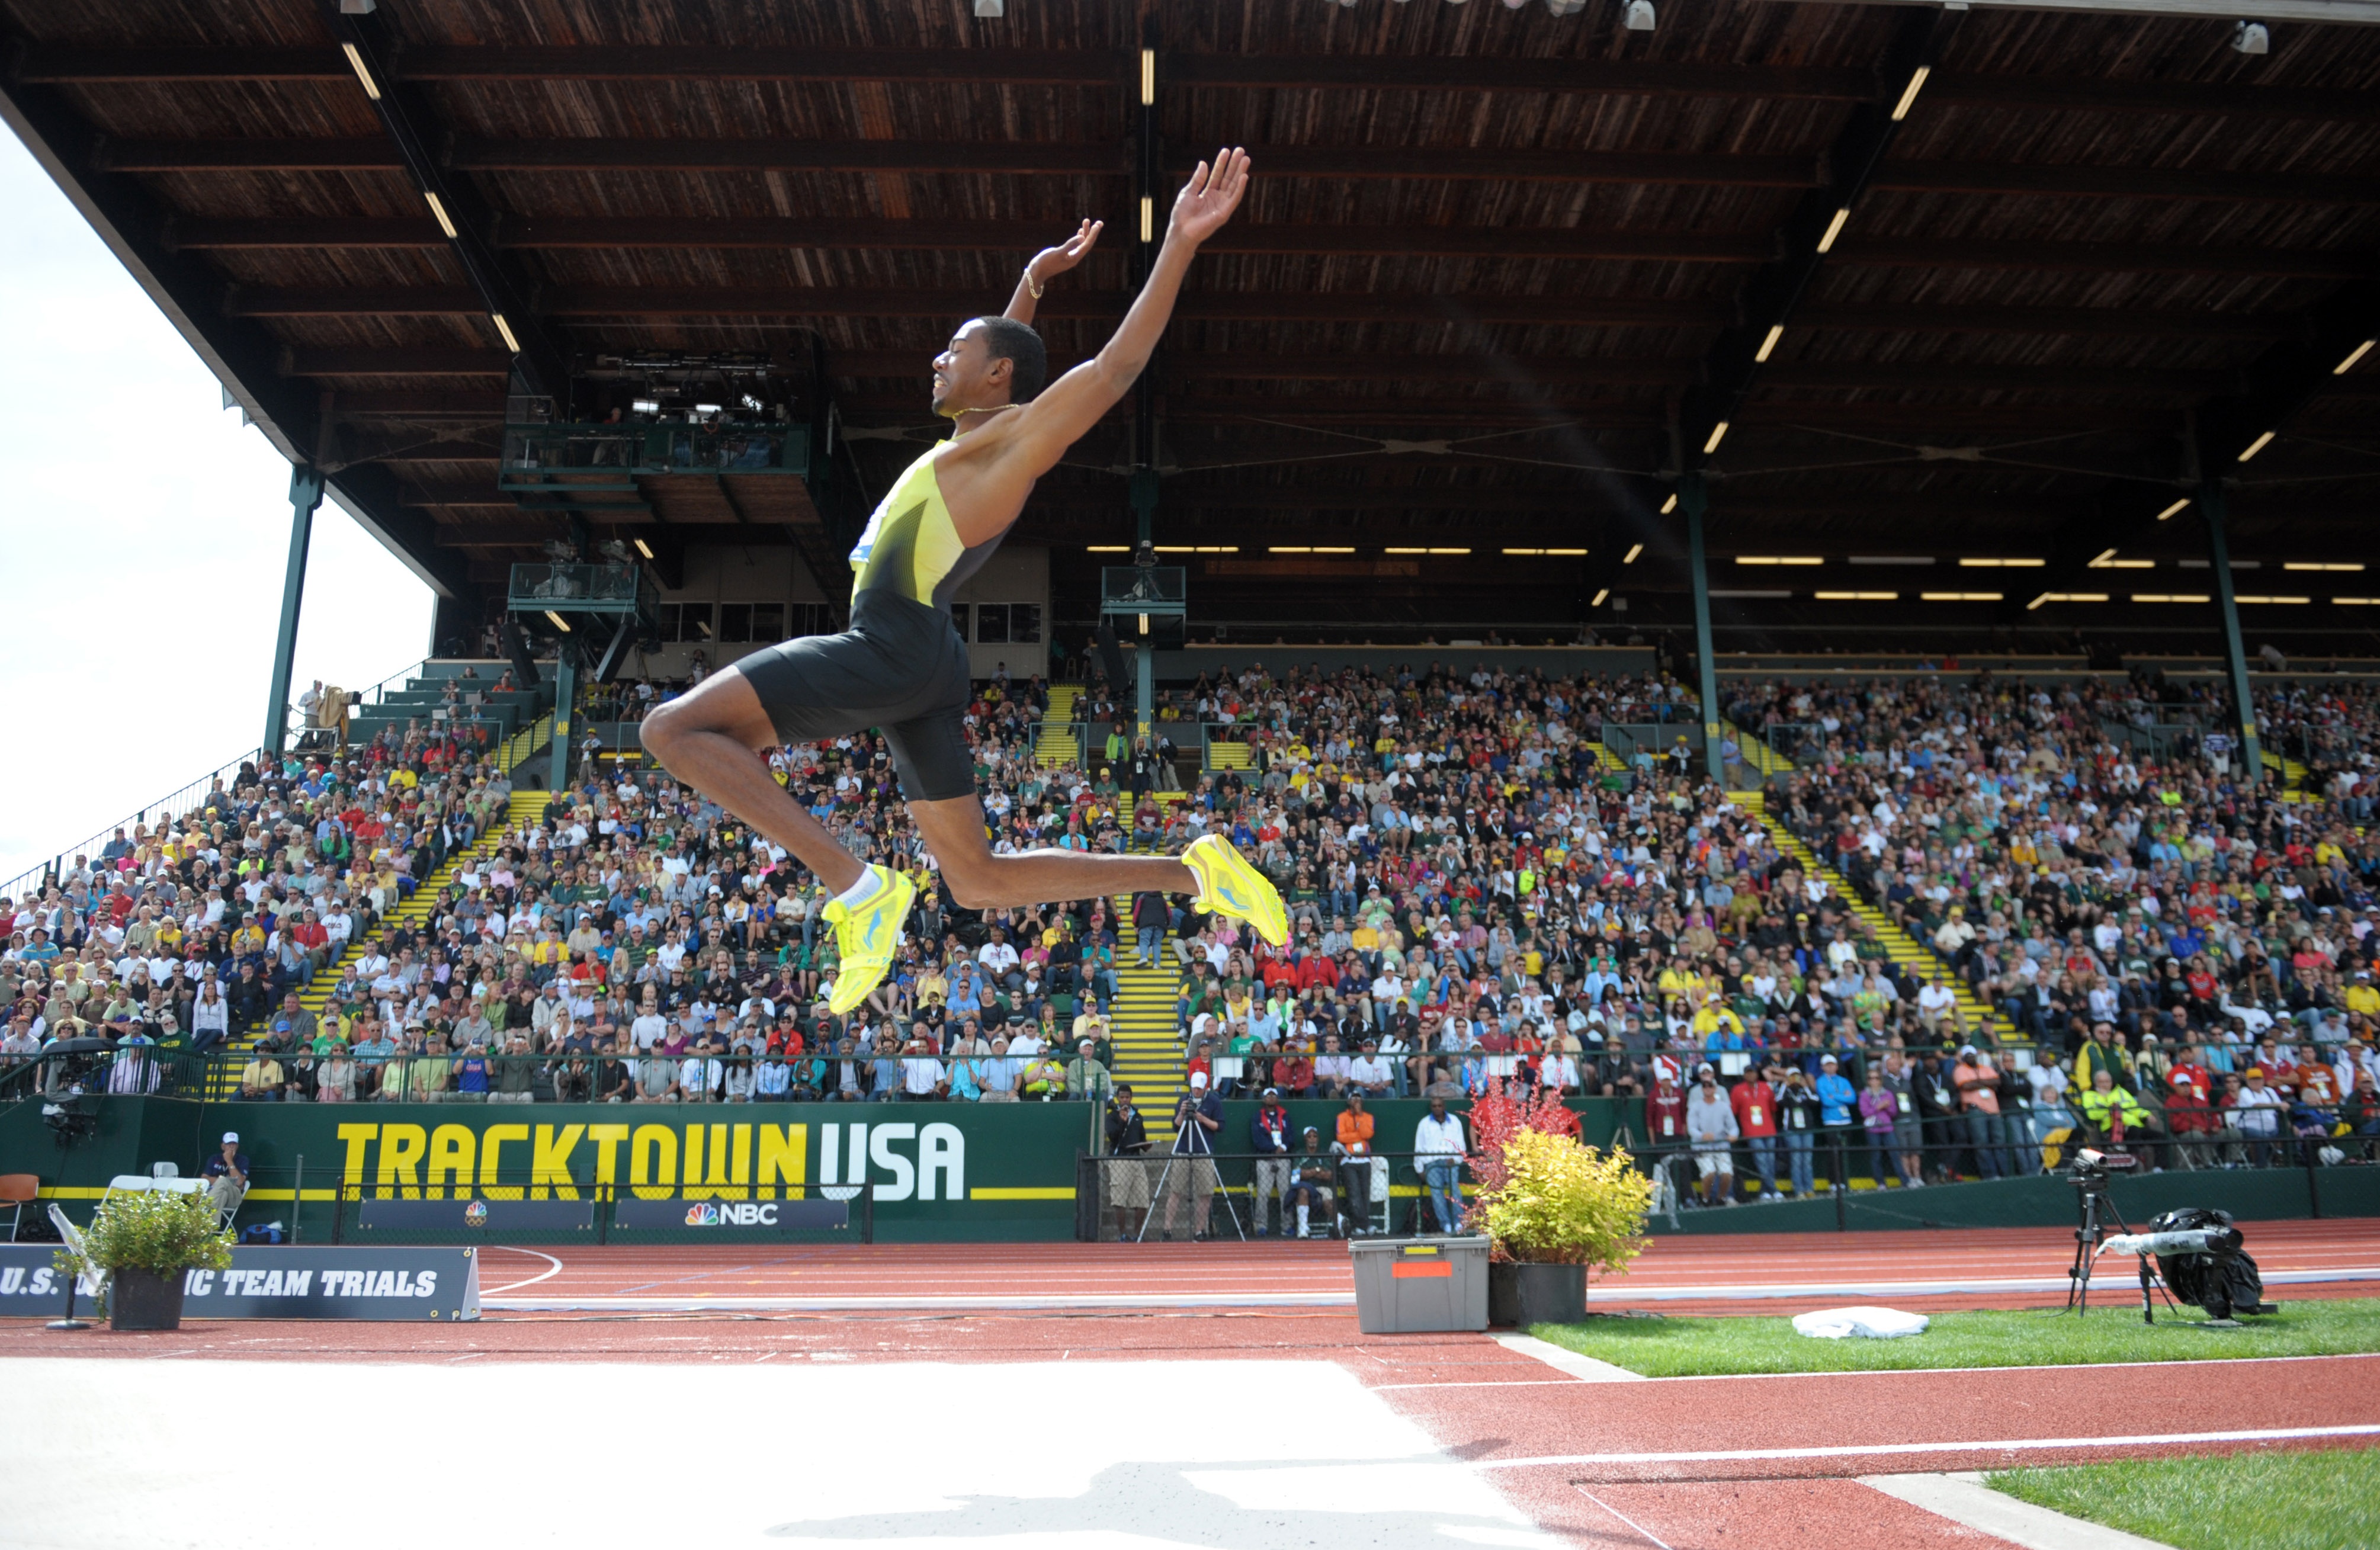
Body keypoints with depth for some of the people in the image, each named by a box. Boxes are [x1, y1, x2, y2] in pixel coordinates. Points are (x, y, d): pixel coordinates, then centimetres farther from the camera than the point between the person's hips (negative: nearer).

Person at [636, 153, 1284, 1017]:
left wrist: (1179, 243, -20)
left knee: (673, 728, -14)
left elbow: (1116, 365, -15)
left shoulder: (1018, 434, -3)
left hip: (892, 651, -10)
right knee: (980, 883, 10)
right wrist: (1035, 277, 43)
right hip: (920, 673, 10)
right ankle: (1194, 873, 8)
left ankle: (858, 886, -20)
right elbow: (1001, 349, 43)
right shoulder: (981, 444, 23)